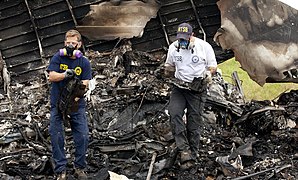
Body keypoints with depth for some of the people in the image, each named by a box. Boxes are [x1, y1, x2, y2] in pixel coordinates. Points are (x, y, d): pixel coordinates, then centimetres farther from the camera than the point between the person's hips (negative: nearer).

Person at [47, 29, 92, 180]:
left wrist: (74, 99, -23)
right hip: (57, 104, 0)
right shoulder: (58, 58, 0)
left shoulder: (84, 62, 0)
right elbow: (51, 76, -9)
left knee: (82, 137, -5)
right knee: (56, 137, -2)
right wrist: (65, 74, -28)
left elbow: (84, 85, -6)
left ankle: (79, 168, 11)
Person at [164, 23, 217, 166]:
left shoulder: (204, 47, -6)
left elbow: (213, 66, 3)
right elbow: (169, 66, 21)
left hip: (197, 90, -2)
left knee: (194, 122, -1)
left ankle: (193, 154, 10)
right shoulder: (173, 47, 4)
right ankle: (184, 150, -24)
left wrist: (209, 73, -17)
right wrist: (169, 71, 1)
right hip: (179, 88, 2)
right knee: (175, 113, -21)